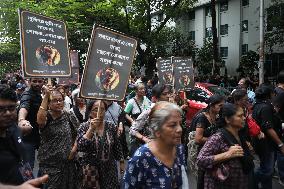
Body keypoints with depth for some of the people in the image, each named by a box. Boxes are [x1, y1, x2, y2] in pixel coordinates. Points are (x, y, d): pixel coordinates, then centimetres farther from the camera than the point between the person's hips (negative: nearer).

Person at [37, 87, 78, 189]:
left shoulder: (68, 116, 4)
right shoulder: (46, 116, -7)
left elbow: (77, 134, 12)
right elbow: (40, 120, -32)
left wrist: (74, 148, -3)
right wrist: (46, 96, -32)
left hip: (68, 163, 3)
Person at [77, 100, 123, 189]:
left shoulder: (111, 126, -2)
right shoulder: (84, 127, -8)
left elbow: (117, 148, 7)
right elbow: (80, 147, -22)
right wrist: (91, 129, -27)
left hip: (110, 169, 2)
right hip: (91, 170, -2)